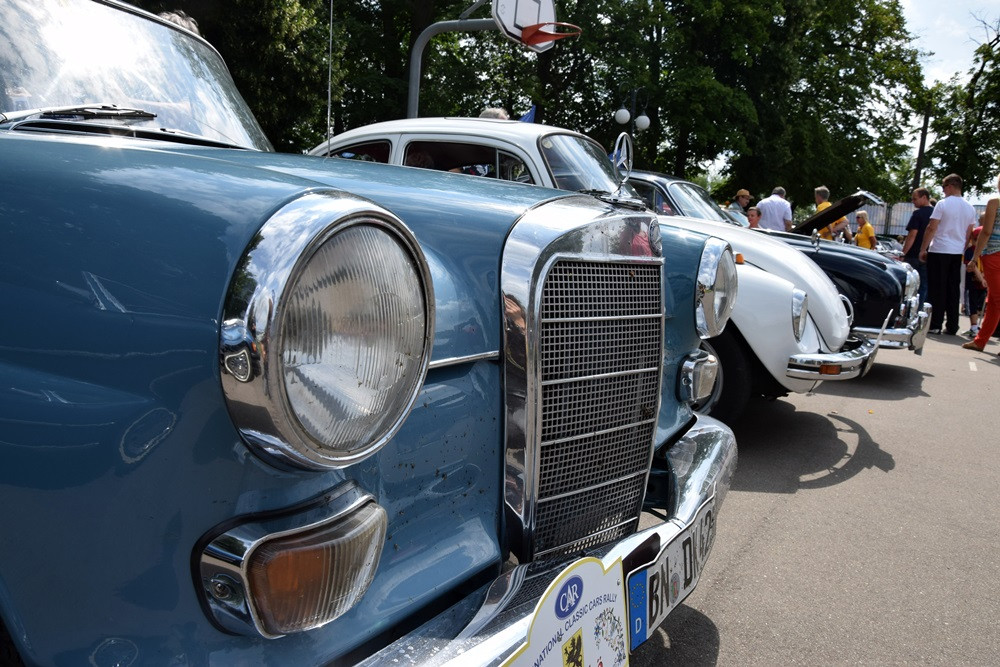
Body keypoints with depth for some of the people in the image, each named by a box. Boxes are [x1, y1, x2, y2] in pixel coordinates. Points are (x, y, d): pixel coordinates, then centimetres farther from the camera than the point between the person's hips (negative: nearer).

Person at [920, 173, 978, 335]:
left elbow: (931, 228, -11)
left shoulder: (943, 204, -8)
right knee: (953, 290, 9)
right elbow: (969, 234, 15)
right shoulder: (970, 208, 10)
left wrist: (923, 249, -6)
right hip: (958, 253, 6)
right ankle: (952, 326, 10)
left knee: (937, 290, -2)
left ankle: (935, 325, -3)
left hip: (939, 251, -6)